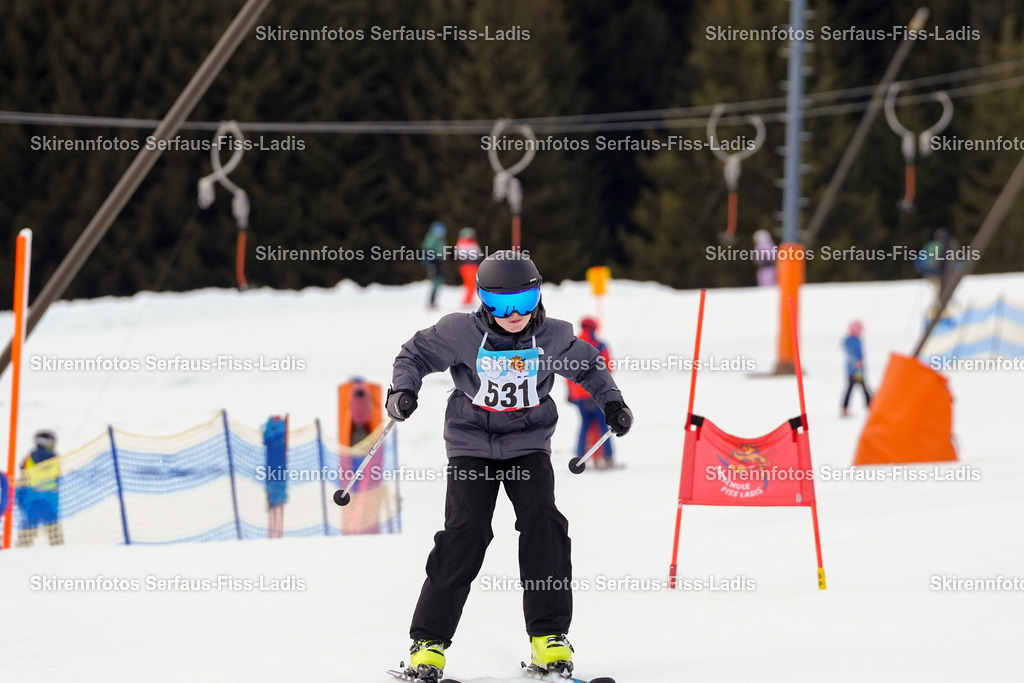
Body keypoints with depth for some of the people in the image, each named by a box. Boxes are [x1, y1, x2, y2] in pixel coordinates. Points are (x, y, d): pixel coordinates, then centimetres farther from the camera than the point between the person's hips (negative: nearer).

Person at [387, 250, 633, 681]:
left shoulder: (552, 336, -6)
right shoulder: (460, 333, -12)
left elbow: (587, 366, 14)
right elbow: (415, 355, 2)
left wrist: (611, 401, 5)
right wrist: (403, 389, -15)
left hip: (528, 444, 2)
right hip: (471, 444, -2)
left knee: (543, 524, -16)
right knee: (466, 532, -15)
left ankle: (548, 636, -8)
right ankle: (429, 639, -8)